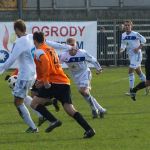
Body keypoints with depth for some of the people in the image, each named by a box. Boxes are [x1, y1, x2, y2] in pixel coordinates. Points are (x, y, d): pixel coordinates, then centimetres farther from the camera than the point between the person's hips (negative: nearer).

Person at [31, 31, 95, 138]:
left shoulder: (39, 51, -1)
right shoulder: (51, 49, 25)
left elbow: (45, 62, -22)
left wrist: (45, 80, -22)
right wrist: (41, 81, 33)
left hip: (54, 83, -7)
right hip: (65, 82, 7)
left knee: (34, 103, 3)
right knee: (70, 110, 1)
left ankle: (54, 121, -12)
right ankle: (89, 129, -15)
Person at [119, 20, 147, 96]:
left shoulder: (135, 34, -17)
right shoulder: (123, 35, 2)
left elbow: (143, 40, -10)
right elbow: (123, 45, 11)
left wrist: (138, 48, -18)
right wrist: (121, 49, -10)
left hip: (136, 55, -7)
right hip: (130, 55, 7)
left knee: (130, 71, -12)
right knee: (139, 72, 16)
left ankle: (131, 90, -7)